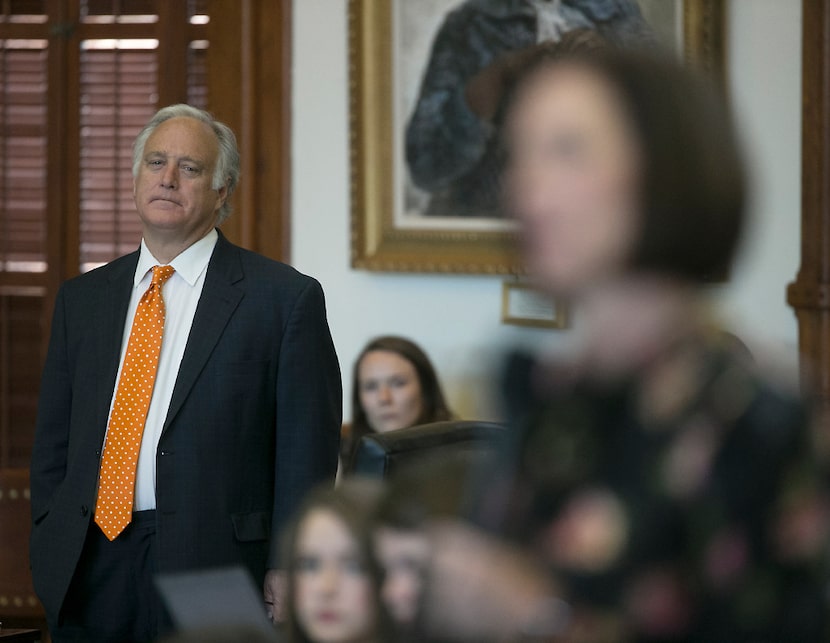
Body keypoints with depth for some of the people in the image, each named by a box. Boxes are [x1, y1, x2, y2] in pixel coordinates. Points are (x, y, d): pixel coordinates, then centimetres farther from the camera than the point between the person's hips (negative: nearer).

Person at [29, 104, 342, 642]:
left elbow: (308, 452, -4)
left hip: (214, 568, -4)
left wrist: (287, 570, -10)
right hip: (90, 574, 4)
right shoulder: (82, 299, 15)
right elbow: (54, 445, 16)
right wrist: (50, 560, 6)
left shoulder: (287, 297, 0)